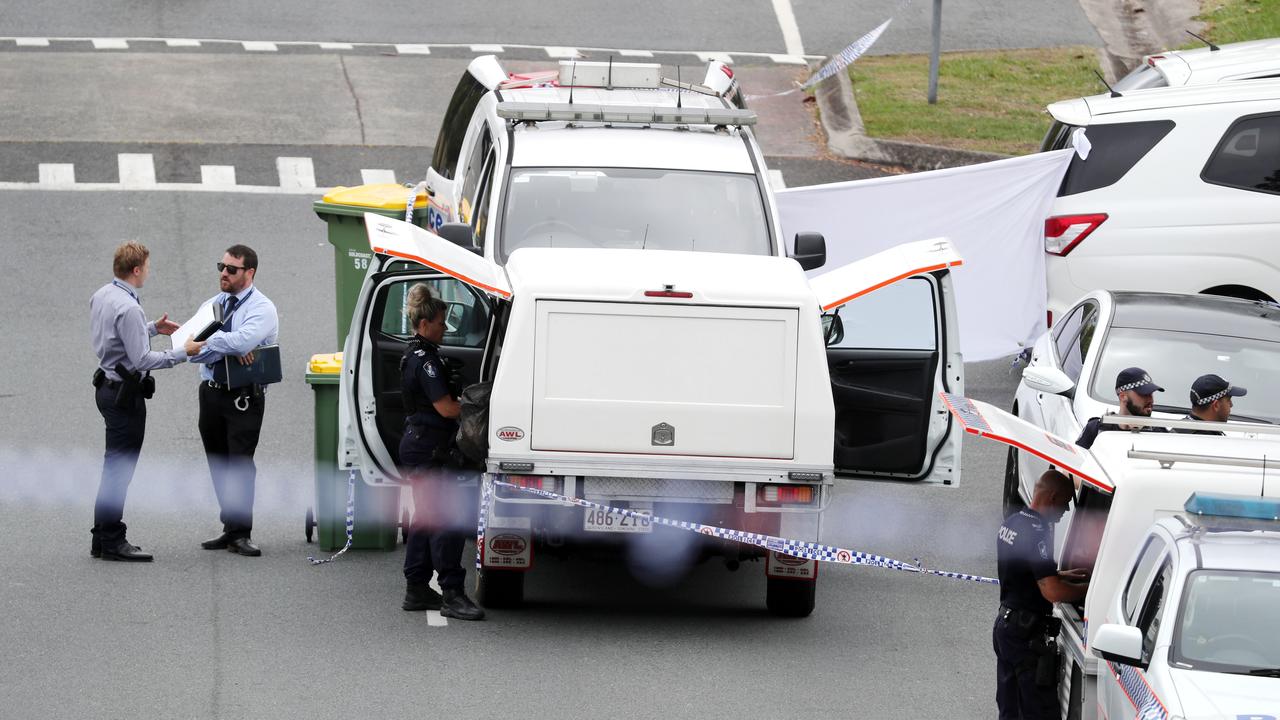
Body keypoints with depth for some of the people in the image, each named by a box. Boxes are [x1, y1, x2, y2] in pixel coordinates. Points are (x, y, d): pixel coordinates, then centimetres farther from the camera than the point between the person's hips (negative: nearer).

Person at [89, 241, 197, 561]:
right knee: (120, 466, -4)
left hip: (107, 387, 10)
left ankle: (102, 538, 21)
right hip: (126, 391, -10)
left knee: (115, 465, 16)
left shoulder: (101, 296, 7)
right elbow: (142, 359, -24)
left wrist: (152, 328, 21)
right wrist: (182, 354, -17)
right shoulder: (128, 308, -23)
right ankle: (111, 541, -1)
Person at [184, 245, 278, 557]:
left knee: (240, 463, -11)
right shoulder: (213, 305, 11)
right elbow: (195, 342, -4)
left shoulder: (261, 309, -7)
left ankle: (240, 534, -8)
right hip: (212, 392, 6)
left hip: (244, 399, -6)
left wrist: (203, 347, -18)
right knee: (218, 465, 10)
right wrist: (231, 350, -20)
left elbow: (242, 340, -26)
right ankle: (231, 529, 18)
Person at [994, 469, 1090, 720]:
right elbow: (1053, 592, -26)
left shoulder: (1011, 523, 10)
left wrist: (1063, 575, 18)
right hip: (1027, 633, -10)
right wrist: (1088, 588, -12)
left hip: (1005, 623, 10)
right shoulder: (1036, 532, -21)